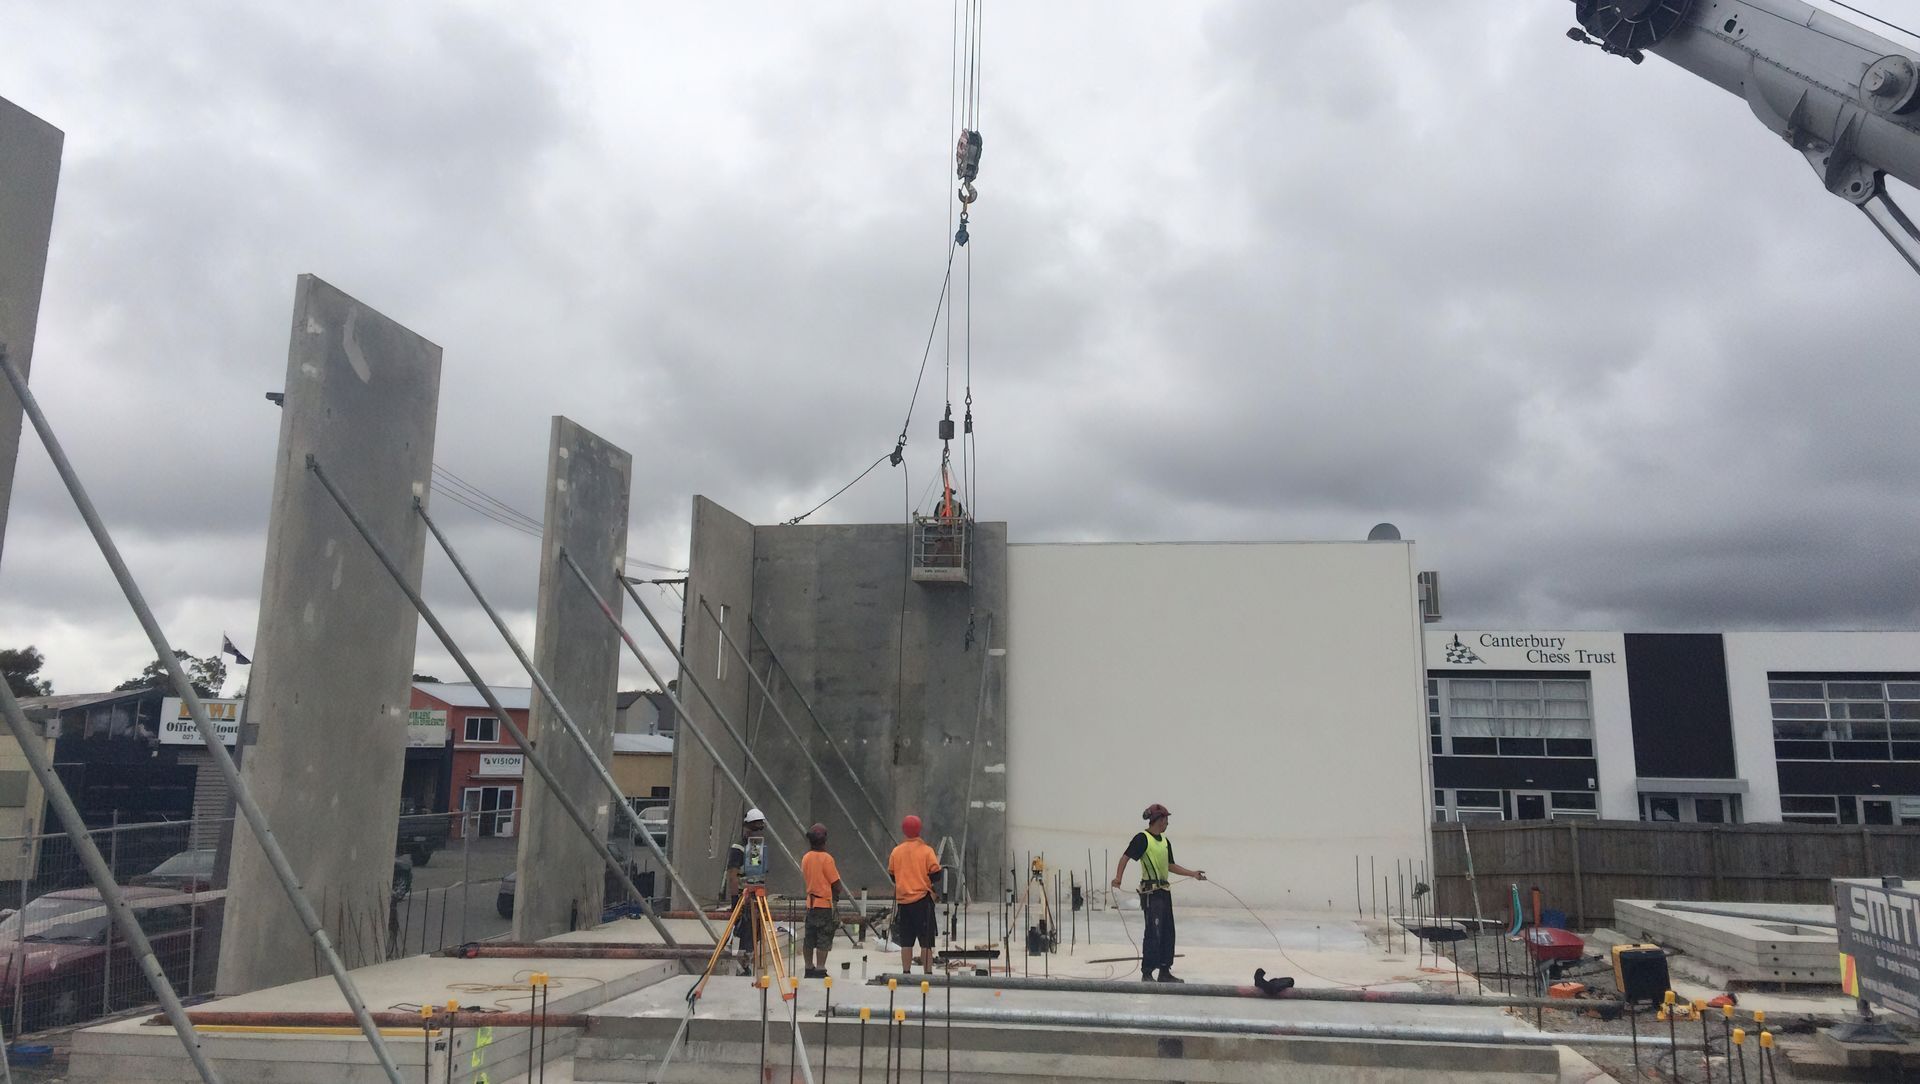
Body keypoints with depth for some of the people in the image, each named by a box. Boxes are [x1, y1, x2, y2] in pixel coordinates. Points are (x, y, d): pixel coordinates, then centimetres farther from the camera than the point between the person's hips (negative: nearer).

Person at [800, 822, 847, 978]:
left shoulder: (805, 857, 4)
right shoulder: (826, 858, -14)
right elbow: (835, 883, -11)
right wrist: (839, 893, 9)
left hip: (810, 903, 6)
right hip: (825, 904, -6)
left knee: (810, 939, 12)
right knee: (823, 941, -2)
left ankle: (809, 969, 18)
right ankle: (820, 970, -4)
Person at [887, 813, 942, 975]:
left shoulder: (896, 851, 2)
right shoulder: (926, 850, -7)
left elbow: (892, 876, 10)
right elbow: (935, 874, -8)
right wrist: (937, 862, 11)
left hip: (903, 901, 3)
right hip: (923, 900, -3)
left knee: (906, 942, 10)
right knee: (926, 942, 1)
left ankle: (906, 972, 13)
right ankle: (928, 973, -1)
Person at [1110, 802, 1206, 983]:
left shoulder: (1165, 841, 14)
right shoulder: (1142, 838, -11)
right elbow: (1126, 857, -17)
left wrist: (1193, 873, 19)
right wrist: (1118, 878, -30)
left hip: (1164, 891, 9)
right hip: (1151, 892, -8)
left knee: (1167, 933, 13)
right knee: (1153, 932, -8)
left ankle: (1164, 972, 23)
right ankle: (1147, 973, 1)